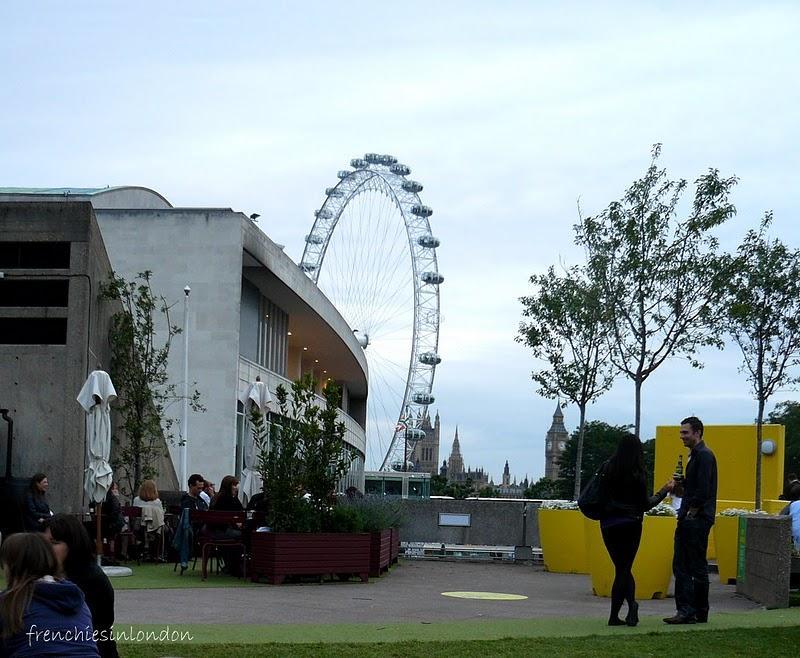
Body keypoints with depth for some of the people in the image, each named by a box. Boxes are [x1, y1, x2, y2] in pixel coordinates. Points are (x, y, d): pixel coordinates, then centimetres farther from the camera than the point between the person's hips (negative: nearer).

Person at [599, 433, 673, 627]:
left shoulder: (607, 468, -2)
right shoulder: (637, 473, -10)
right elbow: (645, 504, -8)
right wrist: (664, 491, 4)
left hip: (608, 524, 2)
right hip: (630, 524, -2)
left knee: (622, 567, 11)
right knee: (623, 568, 8)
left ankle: (632, 603, -10)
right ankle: (614, 616, 0)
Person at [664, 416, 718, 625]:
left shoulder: (704, 456, -13)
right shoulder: (695, 455, 19)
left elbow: (703, 490, -20)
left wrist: (691, 514, -15)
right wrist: (682, 481, 8)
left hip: (698, 520, -10)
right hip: (688, 521, 10)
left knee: (698, 567, -4)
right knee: (681, 566, 8)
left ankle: (700, 612, 2)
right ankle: (685, 611, 10)